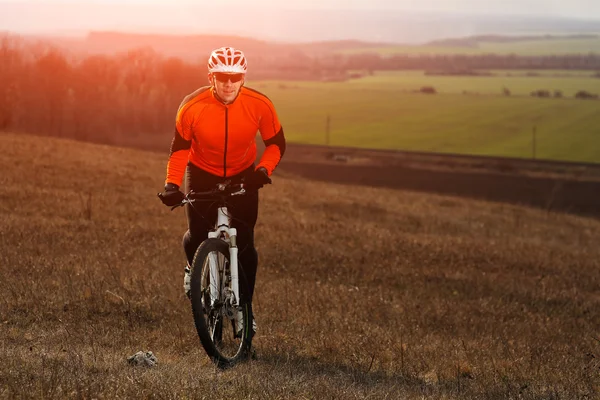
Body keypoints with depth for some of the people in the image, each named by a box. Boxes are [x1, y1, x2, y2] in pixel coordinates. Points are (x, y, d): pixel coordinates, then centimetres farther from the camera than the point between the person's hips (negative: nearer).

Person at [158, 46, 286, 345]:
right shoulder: (192, 107, -25)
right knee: (198, 237, -12)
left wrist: (263, 170, -27)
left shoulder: (259, 105, -23)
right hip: (202, 174, 0)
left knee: (245, 244, -7)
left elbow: (276, 143, -9)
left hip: (243, 176, 0)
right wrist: (172, 184, -25)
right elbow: (180, 147, -12)